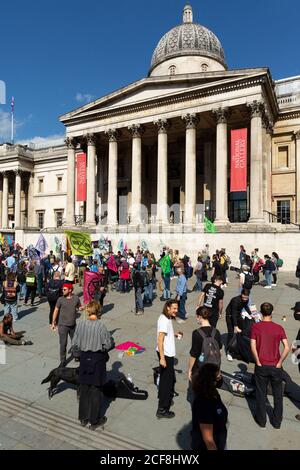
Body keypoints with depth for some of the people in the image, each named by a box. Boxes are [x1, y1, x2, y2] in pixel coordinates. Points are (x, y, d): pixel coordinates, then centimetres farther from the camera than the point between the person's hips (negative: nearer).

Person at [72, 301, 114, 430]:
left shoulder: (80, 324, -10)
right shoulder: (101, 326, -20)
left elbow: (74, 344, -2)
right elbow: (108, 345, -16)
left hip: (84, 358, 4)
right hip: (97, 359, -3)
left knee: (84, 389, 18)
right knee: (95, 390, 11)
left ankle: (83, 418, 34)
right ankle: (94, 421, 24)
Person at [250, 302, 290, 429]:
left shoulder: (255, 327, -9)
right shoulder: (279, 328, -6)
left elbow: (253, 347, -15)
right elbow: (287, 348, -12)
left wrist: (258, 362, -5)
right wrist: (279, 363, -5)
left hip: (261, 366, -1)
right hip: (276, 367, 1)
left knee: (261, 394, 16)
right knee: (278, 395, 20)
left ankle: (261, 420, 30)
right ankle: (277, 422, 32)